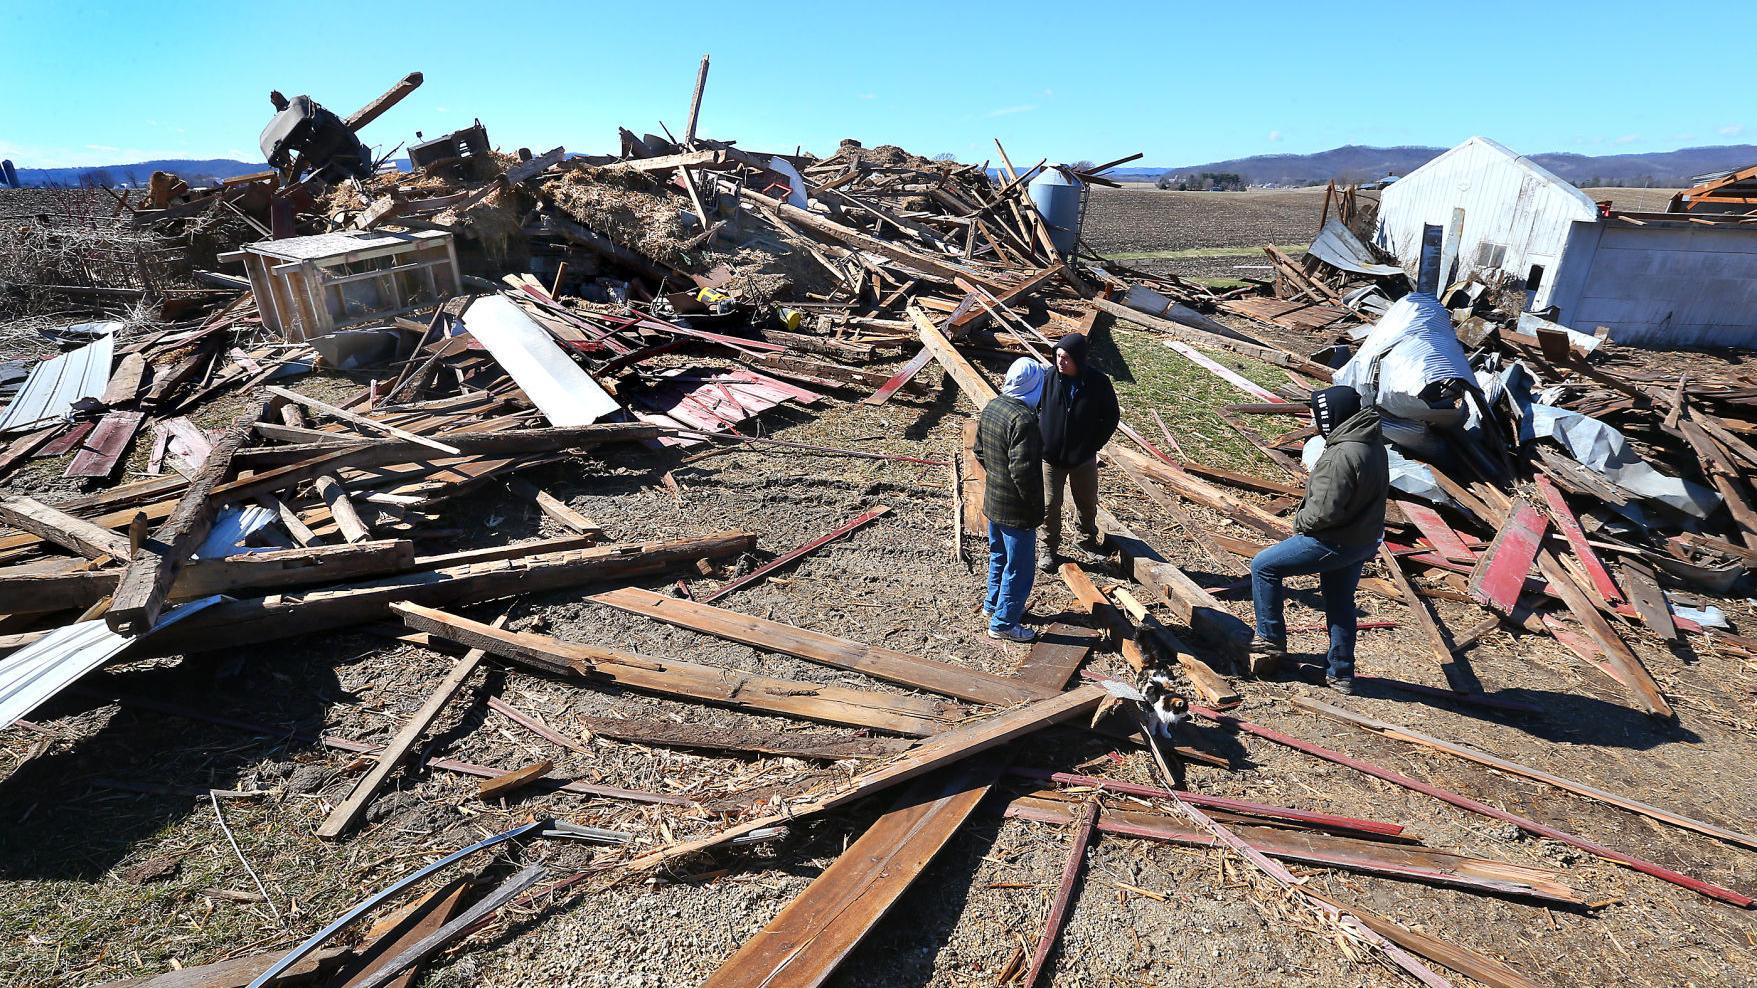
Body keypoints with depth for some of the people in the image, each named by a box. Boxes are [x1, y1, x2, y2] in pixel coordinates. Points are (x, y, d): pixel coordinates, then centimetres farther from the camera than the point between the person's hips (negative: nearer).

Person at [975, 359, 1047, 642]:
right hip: (1017, 510, -9)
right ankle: (1003, 623, 18)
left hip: (992, 501, 9)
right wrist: (1036, 505, -16)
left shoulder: (991, 407, 0)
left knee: (999, 556, 26)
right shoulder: (1024, 419, -27)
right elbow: (1023, 471, -29)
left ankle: (993, 604, 44)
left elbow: (979, 452, 10)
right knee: (1018, 568, 7)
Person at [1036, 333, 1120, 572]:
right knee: (1050, 506, 5)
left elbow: (1112, 417, 0)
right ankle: (1049, 549, 23)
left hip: (1083, 458, 1)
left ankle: (1088, 538, 44)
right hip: (1051, 456, 0)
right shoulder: (1049, 379, -12)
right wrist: (1040, 440, -5)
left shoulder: (1098, 382, -13)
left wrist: (1093, 445, -6)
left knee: (1088, 503, 19)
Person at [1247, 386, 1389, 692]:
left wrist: (1300, 521, -8)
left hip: (1337, 542, -10)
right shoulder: (1371, 442, 4)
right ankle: (1341, 673, 34)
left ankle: (1271, 639, 10)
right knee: (1341, 603, 22)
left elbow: (1325, 511, -29)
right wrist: (1306, 515, 9)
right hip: (1365, 537, 10)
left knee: (1263, 566, 0)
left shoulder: (1342, 455, -28)